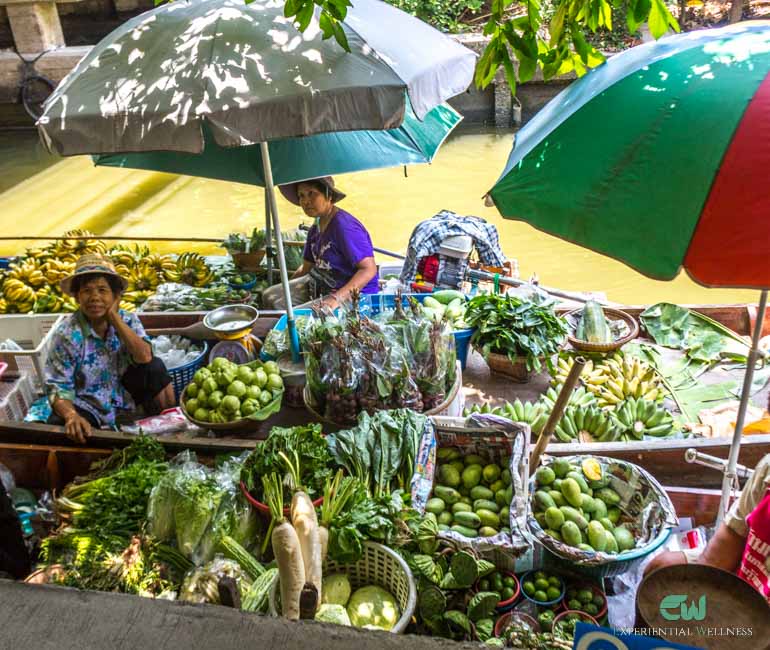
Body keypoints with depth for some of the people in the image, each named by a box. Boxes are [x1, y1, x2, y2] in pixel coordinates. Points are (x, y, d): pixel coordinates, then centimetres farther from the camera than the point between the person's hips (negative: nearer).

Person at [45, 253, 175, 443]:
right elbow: (58, 386, -18)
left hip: (124, 397, 3)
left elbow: (145, 357, -25)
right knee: (58, 426, -33)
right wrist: (72, 415, -39)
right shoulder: (67, 334, -19)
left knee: (156, 367, -19)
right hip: (86, 405, -3)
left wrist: (114, 318, -25)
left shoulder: (128, 320, -9)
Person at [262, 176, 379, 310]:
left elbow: (369, 269, -27)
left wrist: (337, 298, -35)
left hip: (351, 293, -9)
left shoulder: (344, 226, -22)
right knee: (270, 296, 4)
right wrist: (284, 290, 7)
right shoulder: (315, 229, 7)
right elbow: (307, 267, 17)